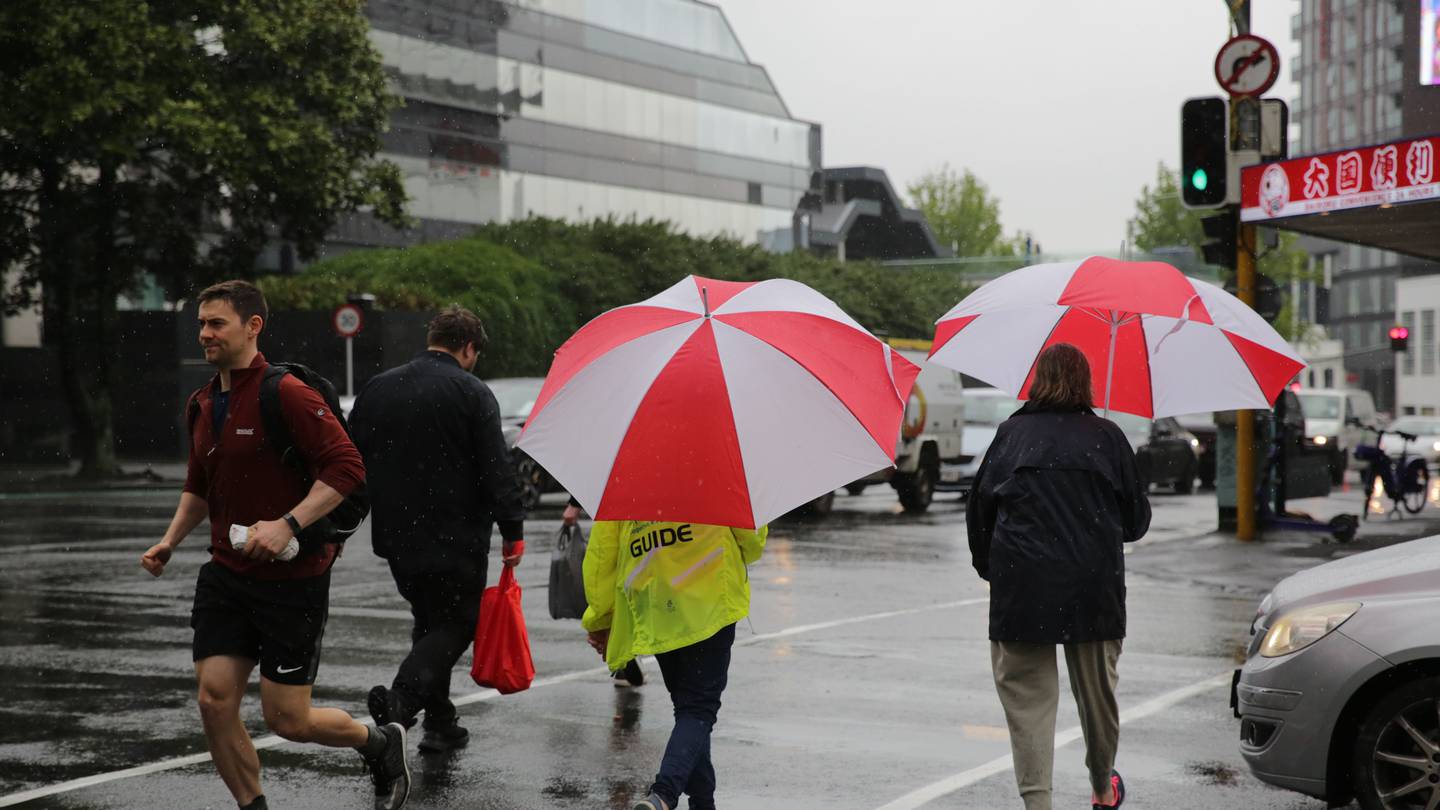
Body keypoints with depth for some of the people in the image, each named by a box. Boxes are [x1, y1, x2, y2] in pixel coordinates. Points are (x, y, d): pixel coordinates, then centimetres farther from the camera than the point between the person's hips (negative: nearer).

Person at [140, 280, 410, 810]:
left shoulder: (287, 394, -15)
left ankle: (381, 745, 28)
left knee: (287, 720, -1)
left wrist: (287, 525, -27)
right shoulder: (202, 404, 10)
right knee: (214, 701, -3)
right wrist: (171, 540, 12)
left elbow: (346, 469, -20)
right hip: (225, 577, 7)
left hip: (293, 580, -7)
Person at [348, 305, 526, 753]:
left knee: (429, 622, 19)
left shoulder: (376, 389, 8)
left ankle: (440, 721, 18)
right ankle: (402, 698, -20)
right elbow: (497, 469, -12)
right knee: (456, 623, 2)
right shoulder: (472, 393, -8)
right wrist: (512, 531, -8)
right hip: (457, 539, -6)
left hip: (397, 536, 6)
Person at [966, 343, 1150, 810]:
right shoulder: (1107, 437, 2)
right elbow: (1136, 519, 7)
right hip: (1093, 587, 1)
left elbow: (979, 508, 5)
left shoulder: (1011, 434, 2)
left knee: (1027, 697, 4)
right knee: (1097, 690, 17)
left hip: (1021, 585, -1)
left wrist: (989, 567, 18)